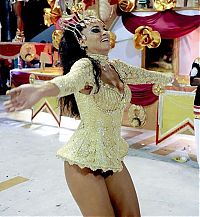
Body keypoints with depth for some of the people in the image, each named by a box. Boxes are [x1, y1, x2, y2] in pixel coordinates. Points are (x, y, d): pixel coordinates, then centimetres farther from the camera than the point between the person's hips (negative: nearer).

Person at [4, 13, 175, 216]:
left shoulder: (117, 66, 6)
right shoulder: (84, 65, -18)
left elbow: (145, 75, 25)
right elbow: (69, 81, -42)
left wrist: (171, 78, 41)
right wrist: (40, 90, -64)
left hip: (113, 156, 7)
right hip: (85, 161, -7)